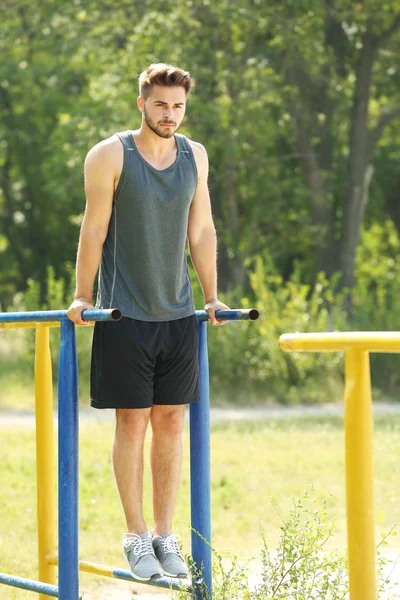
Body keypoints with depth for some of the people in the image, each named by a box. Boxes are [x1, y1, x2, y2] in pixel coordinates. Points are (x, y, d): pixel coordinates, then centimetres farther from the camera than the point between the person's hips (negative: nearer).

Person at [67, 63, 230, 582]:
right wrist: (81, 299, -5)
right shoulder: (110, 156, -6)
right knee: (132, 422, -2)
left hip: (178, 314, 4)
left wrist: (212, 299, 14)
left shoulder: (194, 156, 8)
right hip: (125, 314, -4)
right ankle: (136, 537, 5)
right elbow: (94, 232, -4)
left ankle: (165, 534, 12)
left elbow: (201, 231, 14)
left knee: (171, 422, 4)